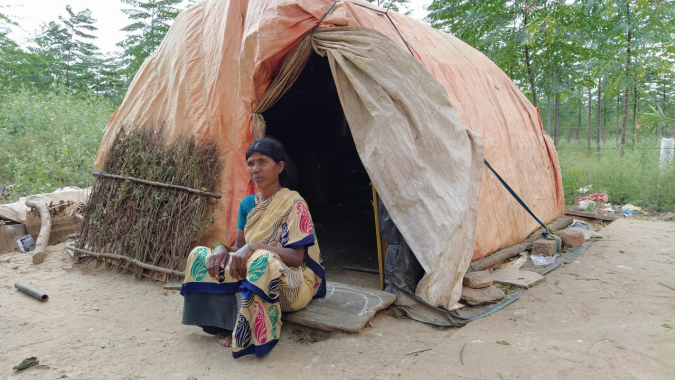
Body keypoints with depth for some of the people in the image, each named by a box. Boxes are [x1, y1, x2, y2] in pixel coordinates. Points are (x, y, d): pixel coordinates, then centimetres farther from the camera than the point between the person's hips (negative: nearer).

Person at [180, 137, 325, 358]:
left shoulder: (293, 204, -13)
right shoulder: (247, 204, 7)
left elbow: (296, 257, -19)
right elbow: (238, 248, 6)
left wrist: (254, 246, -30)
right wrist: (221, 248, -17)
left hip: (292, 284, -6)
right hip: (253, 275, 6)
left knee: (260, 261, -39)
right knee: (200, 256, -10)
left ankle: (250, 333, -19)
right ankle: (227, 324, -10)